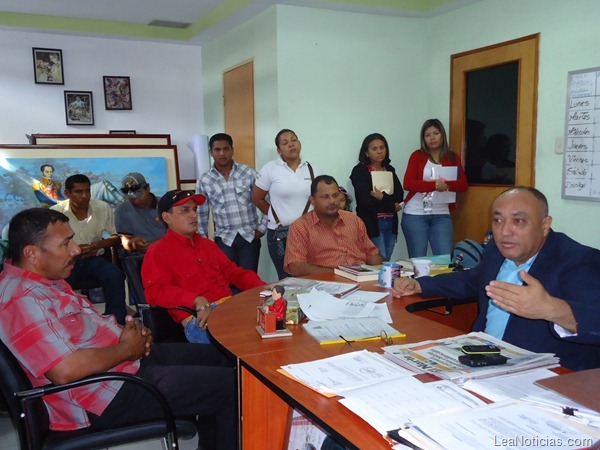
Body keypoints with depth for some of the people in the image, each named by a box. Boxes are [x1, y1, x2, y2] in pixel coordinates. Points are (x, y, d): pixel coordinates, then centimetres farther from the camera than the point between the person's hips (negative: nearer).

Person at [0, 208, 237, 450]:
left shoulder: (43, 278, 9)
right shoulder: (21, 299, -23)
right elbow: (65, 370, -33)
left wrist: (132, 331, 2)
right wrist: (126, 349, -17)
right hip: (107, 396, -11)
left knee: (220, 357, 16)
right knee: (231, 385, -12)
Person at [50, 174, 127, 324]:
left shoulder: (103, 208, 0)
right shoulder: (55, 212, -5)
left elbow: (117, 237, 8)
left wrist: (99, 244, -12)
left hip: (94, 258, 1)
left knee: (115, 275, -29)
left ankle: (117, 321, -16)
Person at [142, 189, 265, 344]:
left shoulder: (207, 244, 28)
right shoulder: (157, 253, 5)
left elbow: (233, 272, 27)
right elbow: (157, 291, -9)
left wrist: (262, 287, 8)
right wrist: (197, 301, -24)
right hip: (198, 317, -7)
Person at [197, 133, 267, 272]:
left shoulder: (249, 173, -2)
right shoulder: (204, 181, 1)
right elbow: (202, 215, 9)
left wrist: (262, 227, -1)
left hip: (250, 236, 0)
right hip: (224, 239, 1)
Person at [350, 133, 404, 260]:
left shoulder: (389, 170, 16)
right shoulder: (359, 171, -2)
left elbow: (399, 195, 6)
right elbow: (365, 200, -12)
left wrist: (383, 197, -12)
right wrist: (391, 204, -4)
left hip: (390, 223, 6)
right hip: (372, 224, -5)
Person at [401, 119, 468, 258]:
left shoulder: (452, 158, 9)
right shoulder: (417, 156, 2)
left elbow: (463, 185, -1)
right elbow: (408, 184, -10)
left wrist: (444, 185, -18)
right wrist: (435, 185, -20)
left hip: (441, 215, 2)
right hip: (415, 215, -1)